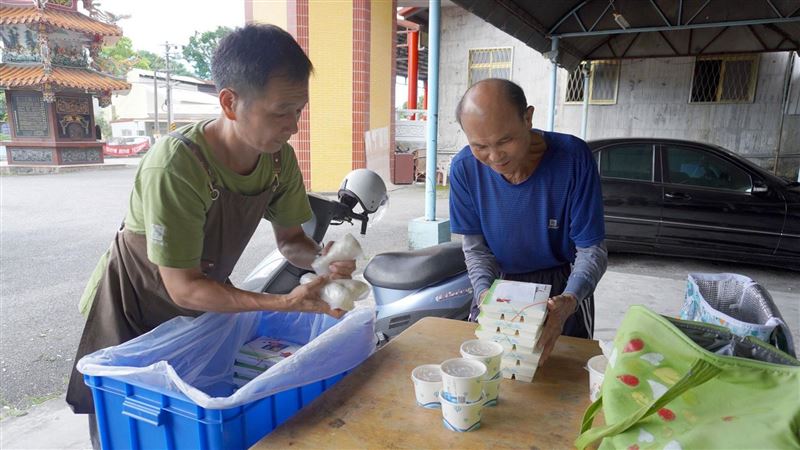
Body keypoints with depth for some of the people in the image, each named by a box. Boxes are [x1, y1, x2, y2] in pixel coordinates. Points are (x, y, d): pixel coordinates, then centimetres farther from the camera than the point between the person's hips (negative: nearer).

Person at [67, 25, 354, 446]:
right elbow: (184, 288, -30)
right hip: (133, 315, -5)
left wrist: (322, 258, -25)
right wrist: (286, 303, -39)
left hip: (207, 303, 5)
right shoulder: (176, 166, -36)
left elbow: (289, 240, -3)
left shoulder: (279, 158, -16)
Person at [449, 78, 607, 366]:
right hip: (499, 282, 2)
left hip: (563, 287, -1)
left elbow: (592, 249, -20)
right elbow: (475, 245, -9)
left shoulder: (572, 157, -26)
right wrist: (484, 292, -29)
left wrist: (569, 300, -39)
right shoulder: (465, 168, -19)